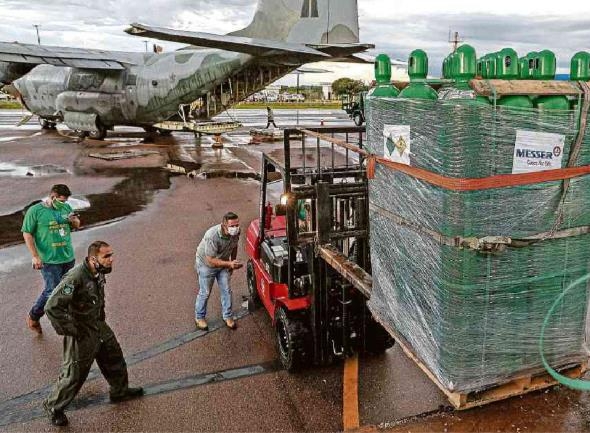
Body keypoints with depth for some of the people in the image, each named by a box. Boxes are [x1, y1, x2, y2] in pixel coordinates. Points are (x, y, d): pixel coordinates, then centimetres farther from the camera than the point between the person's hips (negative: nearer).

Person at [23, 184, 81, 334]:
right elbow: (27, 234, -6)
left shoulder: (66, 207, 8)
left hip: (68, 258, 6)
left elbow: (77, 225, 20)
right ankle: (33, 317, 19)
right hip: (49, 260, -6)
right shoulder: (35, 211, -8)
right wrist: (35, 257, -12)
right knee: (52, 291, -5)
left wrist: (74, 220, -6)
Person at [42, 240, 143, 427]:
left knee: (114, 358, 20)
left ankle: (120, 391, 42)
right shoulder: (75, 278, -31)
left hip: (99, 327, 8)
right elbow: (52, 307, -30)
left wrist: (101, 318, 14)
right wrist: (71, 330, -23)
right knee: (75, 374, 8)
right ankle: (53, 406, 32)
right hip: (81, 334, -8)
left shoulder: (98, 273, -4)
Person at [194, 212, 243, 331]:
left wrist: (232, 263, 9)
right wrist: (229, 264, -42)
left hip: (223, 263, 5)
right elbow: (211, 260, -34)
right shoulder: (212, 236, -38)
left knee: (226, 290, 9)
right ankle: (199, 317, 28)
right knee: (205, 292, 7)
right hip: (206, 264, -5)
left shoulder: (235, 233, -19)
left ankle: (227, 316, 26)